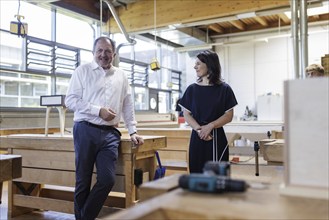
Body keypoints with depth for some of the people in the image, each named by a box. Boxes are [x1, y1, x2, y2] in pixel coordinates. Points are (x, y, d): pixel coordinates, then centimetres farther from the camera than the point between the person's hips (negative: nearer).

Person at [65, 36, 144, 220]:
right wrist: (98, 111, -13)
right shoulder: (83, 71, 3)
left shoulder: (121, 76, 14)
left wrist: (133, 131, 12)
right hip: (86, 130, -3)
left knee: (108, 179, -3)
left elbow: (128, 106, 17)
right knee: (83, 180, 5)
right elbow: (71, 100, -4)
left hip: (110, 133, 3)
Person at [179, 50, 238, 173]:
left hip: (217, 138, -2)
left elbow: (229, 115, -2)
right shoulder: (192, 89, 7)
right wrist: (199, 129, -14)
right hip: (197, 138, 2)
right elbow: (186, 114, 3)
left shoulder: (224, 89, 1)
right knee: (197, 172, 3)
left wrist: (210, 126, -16)